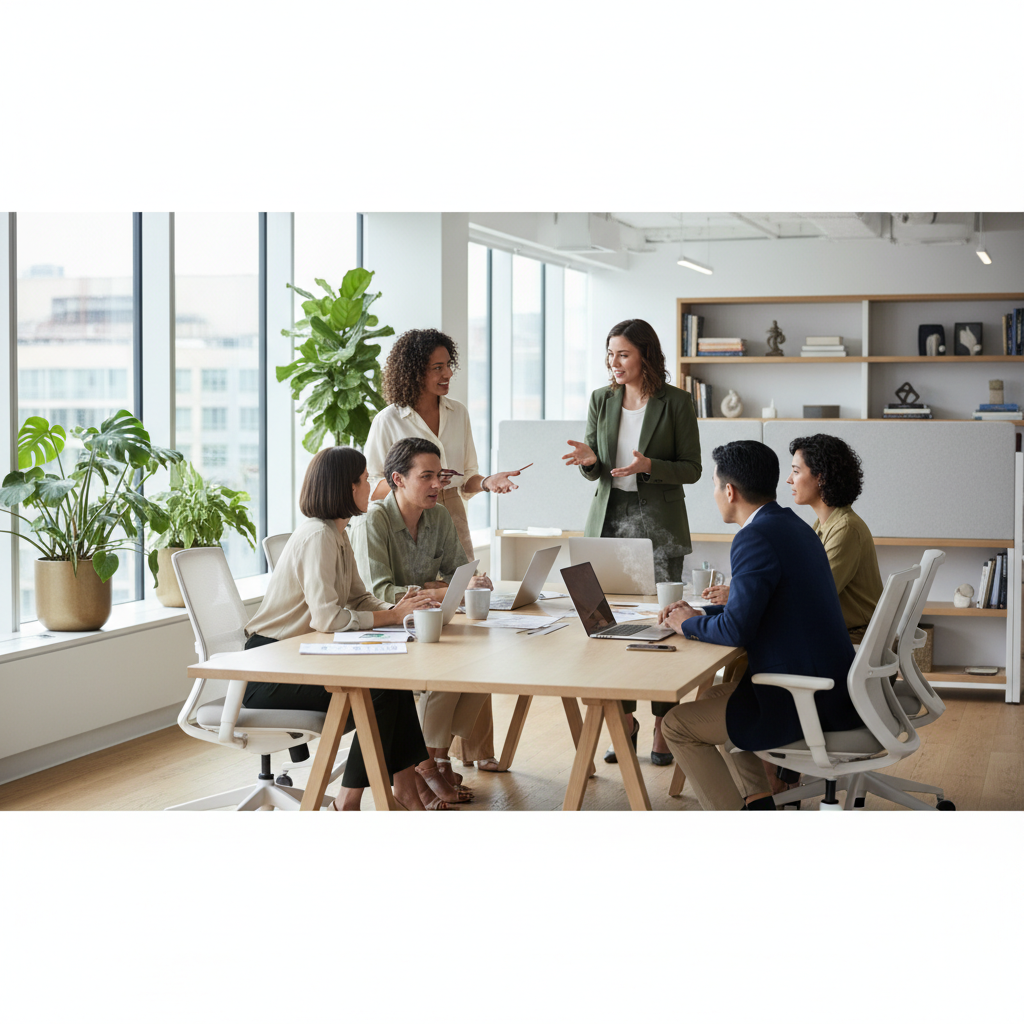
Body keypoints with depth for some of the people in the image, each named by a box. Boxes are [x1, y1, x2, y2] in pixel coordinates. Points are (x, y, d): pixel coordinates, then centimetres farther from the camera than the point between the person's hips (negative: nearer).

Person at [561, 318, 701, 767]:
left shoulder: (675, 402, -4)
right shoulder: (601, 400, 7)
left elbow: (691, 468, -3)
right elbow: (594, 471, 10)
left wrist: (649, 466, -20)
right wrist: (589, 460, -13)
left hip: (659, 523, -4)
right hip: (611, 519, 4)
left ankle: (663, 729, 6)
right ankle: (625, 724, 16)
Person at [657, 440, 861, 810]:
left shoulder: (755, 538, -19)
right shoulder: (791, 525, 11)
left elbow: (736, 630, -23)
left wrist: (689, 624, -4)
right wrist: (700, 613, 15)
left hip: (805, 703, -10)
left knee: (678, 725, -1)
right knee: (714, 692, 29)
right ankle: (758, 801, 28)